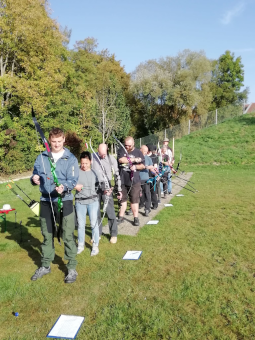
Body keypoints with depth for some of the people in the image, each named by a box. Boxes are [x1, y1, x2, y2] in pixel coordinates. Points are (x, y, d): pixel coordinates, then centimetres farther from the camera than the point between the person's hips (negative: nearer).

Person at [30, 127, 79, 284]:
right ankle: (45, 266, 33)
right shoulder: (41, 158, 6)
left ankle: (72, 268, 14)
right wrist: (34, 179, -12)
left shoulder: (71, 159, -4)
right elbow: (35, 174, 12)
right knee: (47, 235, 17)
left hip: (64, 201, -4)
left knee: (68, 236, 0)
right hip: (46, 201, 4)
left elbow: (73, 180, -10)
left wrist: (64, 187, -31)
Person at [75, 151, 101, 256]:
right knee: (81, 224, 10)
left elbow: (98, 186, 10)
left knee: (94, 223, 4)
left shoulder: (94, 172, 3)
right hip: (80, 201, 0)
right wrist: (75, 186, -18)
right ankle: (80, 245, 26)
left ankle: (95, 246, 17)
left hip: (93, 201, 0)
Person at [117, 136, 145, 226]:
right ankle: (121, 217, 23)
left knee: (134, 200, 4)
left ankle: (136, 218, 14)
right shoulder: (121, 150, 3)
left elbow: (143, 165, 6)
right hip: (122, 180, 1)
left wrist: (136, 166, -14)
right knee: (122, 199, 11)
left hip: (134, 181, 0)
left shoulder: (138, 152, 5)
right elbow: (121, 159, -17)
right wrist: (134, 160, -12)